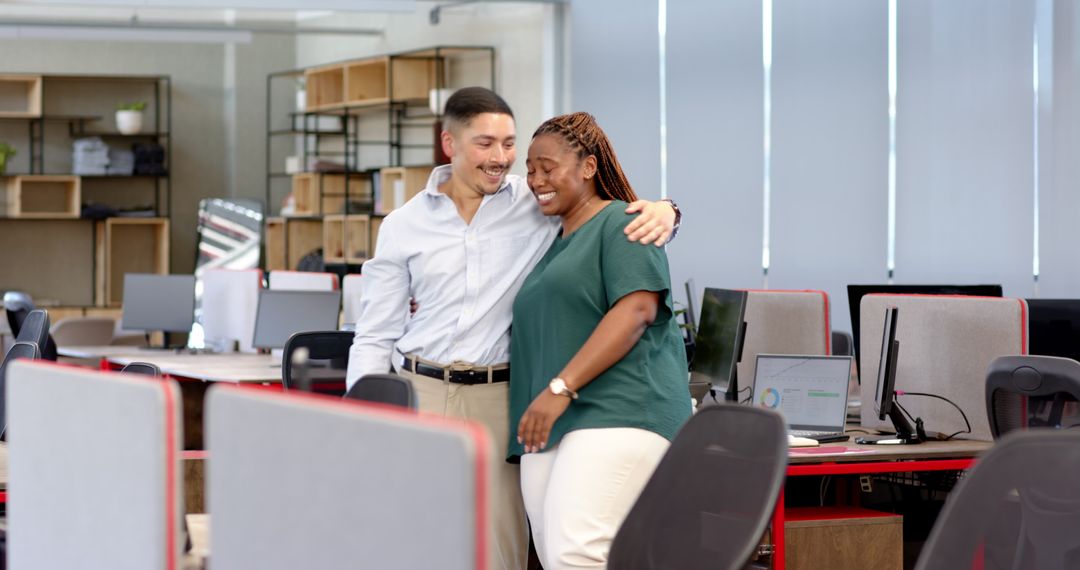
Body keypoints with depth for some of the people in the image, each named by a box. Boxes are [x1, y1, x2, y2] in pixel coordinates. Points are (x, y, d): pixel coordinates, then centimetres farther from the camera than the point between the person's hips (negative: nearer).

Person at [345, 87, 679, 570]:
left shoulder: (538, 205, 4)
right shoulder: (403, 226, 7)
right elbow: (375, 337, 8)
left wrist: (660, 211, -19)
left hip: (498, 401, -1)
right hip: (420, 395, 1)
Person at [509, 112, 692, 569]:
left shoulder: (621, 223, 0)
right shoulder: (551, 244, 27)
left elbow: (636, 312, -13)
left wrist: (561, 388, -18)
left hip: (616, 412, -9)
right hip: (549, 428, 9)